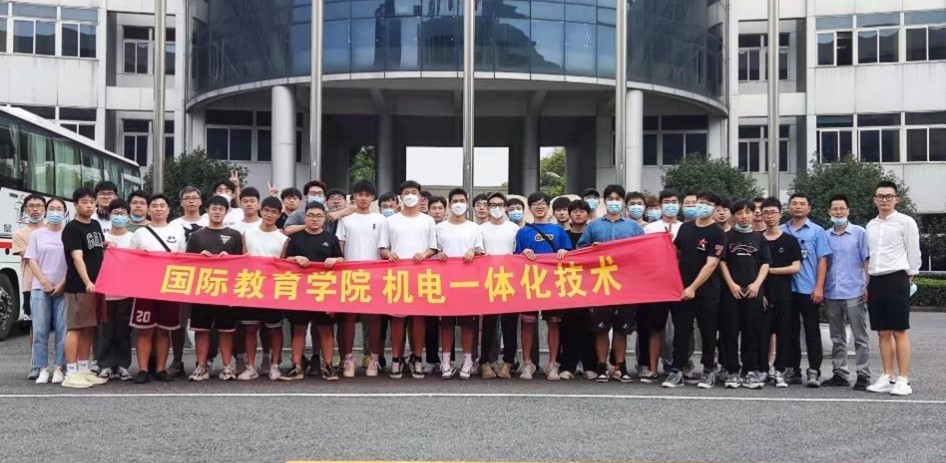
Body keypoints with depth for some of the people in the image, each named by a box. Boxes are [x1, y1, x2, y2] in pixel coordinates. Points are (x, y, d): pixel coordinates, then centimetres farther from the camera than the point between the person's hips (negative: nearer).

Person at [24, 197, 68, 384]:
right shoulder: (36, 234, 10)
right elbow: (31, 261, 5)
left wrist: (62, 284, -9)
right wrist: (44, 282, -8)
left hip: (63, 288, -1)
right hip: (39, 287, 1)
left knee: (62, 330, -4)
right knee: (40, 330, -1)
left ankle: (59, 368, 2)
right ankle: (42, 369, 5)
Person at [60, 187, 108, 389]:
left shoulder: (96, 225, 15)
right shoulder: (72, 229, -9)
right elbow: (77, 257, -19)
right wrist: (87, 282, -30)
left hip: (97, 285, 8)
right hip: (78, 286, -8)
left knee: (89, 328, 11)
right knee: (75, 328, -6)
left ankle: (84, 370, 18)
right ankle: (71, 374, -4)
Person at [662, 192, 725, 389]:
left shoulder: (717, 233, -7)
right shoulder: (685, 227, 10)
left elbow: (711, 263, -14)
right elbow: (676, 252, 24)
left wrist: (693, 288, -18)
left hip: (706, 292, -4)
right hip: (681, 289, 4)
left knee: (708, 333, 6)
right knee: (680, 332, 2)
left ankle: (708, 369, 19)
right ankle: (676, 371, 3)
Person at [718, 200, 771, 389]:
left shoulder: (759, 237, 10)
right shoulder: (727, 236, 5)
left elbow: (765, 263, 7)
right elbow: (722, 262, 1)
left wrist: (757, 284, -7)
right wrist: (731, 284, -9)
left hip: (753, 290, 1)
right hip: (731, 290, -1)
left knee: (752, 331, 2)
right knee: (730, 331, -2)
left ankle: (751, 371, 9)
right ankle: (732, 371, 4)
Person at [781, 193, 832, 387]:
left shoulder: (817, 232, 3)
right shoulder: (781, 231, 8)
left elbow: (822, 261, -1)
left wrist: (819, 287, -9)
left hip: (808, 289, -3)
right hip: (786, 289, 3)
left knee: (812, 331, -1)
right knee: (790, 331, 8)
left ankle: (814, 371, 2)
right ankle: (792, 370, 16)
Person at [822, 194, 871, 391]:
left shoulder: (859, 233, 0)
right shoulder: (826, 236, 9)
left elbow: (867, 261, -1)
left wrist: (867, 286, -8)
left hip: (854, 293, -4)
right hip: (832, 293, 4)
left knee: (860, 337, 0)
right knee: (837, 338, 11)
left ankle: (863, 375, 3)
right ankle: (839, 374, 18)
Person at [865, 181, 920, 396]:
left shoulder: (906, 222, -3)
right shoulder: (871, 225, 13)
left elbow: (913, 252, -1)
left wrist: (909, 278, 1)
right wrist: (868, 283, 12)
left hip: (896, 279, -5)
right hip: (875, 281, 6)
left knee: (899, 331, -4)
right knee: (883, 332, 9)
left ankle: (903, 380, 0)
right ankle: (888, 377, 15)